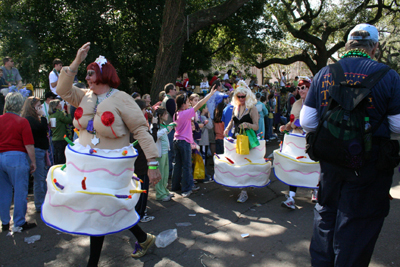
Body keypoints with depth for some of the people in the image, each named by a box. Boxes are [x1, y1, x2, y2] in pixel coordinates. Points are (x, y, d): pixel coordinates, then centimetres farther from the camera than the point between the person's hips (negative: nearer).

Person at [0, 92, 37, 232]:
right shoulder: (22, 122, -9)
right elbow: (29, 145, -12)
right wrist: (33, 162, -3)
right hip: (16, 158, -5)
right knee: (20, 192, 5)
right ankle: (19, 223, 12)